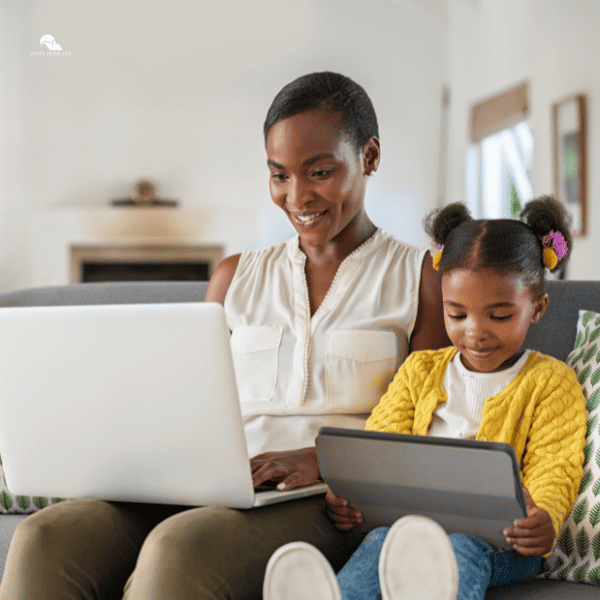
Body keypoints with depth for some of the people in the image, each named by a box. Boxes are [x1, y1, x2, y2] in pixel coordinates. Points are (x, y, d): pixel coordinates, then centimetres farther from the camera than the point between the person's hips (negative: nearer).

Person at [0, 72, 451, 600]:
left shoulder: (423, 278, 9)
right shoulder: (237, 277, 22)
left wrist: (323, 459, -17)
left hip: (335, 502, -4)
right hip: (216, 490, 4)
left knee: (179, 548, -38)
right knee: (44, 538, -27)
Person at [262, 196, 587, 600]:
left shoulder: (551, 382, 12)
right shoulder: (421, 370, 23)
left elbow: (554, 469, 1)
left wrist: (545, 520, -24)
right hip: (416, 519, 3)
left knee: (461, 546, -40)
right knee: (381, 543, -34)